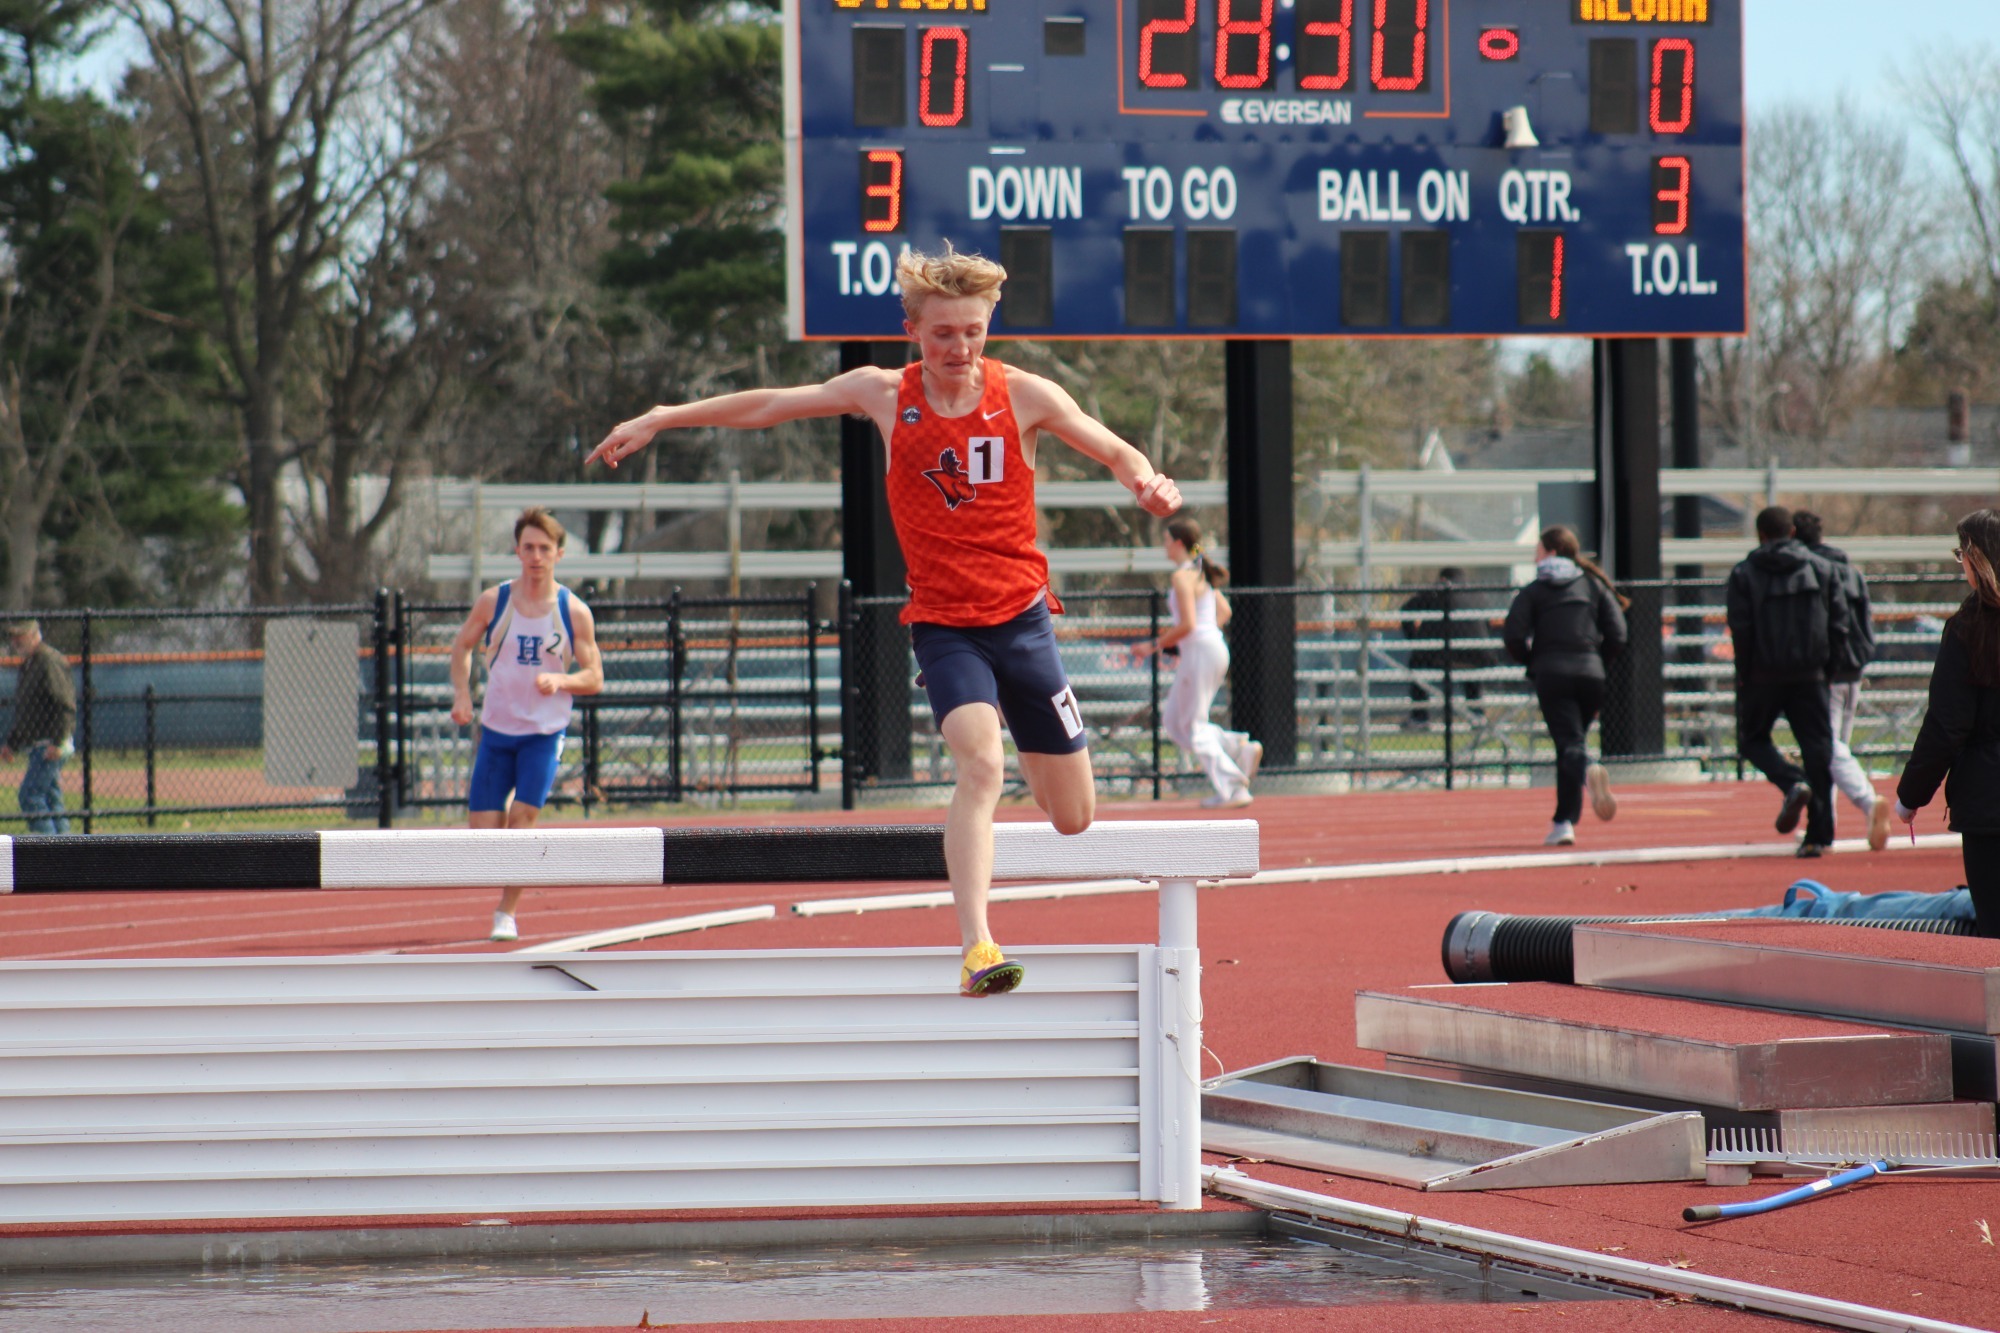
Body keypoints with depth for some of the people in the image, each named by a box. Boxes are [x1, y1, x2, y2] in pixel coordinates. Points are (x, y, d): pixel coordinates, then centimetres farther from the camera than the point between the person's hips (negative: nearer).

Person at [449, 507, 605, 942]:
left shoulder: (574, 612, -5)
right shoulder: (493, 602, -2)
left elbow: (594, 678, -2)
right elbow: (462, 646, 13)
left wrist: (560, 680, -22)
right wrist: (461, 694, -3)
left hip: (545, 731, -2)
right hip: (496, 730, 2)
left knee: (523, 816, -18)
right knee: (482, 832, -3)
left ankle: (506, 914, -4)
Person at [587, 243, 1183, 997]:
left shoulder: (1024, 397, -3)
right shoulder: (883, 396, -1)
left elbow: (1119, 454, 5)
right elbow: (770, 406, 9)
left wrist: (1147, 482, -18)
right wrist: (661, 420, 11)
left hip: (1022, 618, 1)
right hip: (942, 624, -1)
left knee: (1073, 819, 7)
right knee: (980, 765, -28)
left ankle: (1037, 763, 45)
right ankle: (975, 949, -34)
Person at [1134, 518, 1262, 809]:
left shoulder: (1183, 577, -14)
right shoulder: (1202, 573, 15)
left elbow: (1187, 624, -21)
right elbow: (1224, 611, 22)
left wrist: (1155, 646, -11)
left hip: (1200, 653, -9)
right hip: (1215, 647, 9)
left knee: (1194, 729, -2)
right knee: (1172, 721, 14)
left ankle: (1232, 790, -6)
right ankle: (1240, 747, 3)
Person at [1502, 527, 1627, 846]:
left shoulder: (1533, 592, 5)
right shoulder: (1595, 586, 13)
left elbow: (1513, 637, -6)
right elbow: (1617, 636, 4)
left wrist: (1533, 662, 12)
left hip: (1551, 676, -3)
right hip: (1591, 673, 3)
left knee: (1569, 743, -9)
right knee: (1572, 740, 15)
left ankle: (1589, 773, -44)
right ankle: (1564, 822, 15)